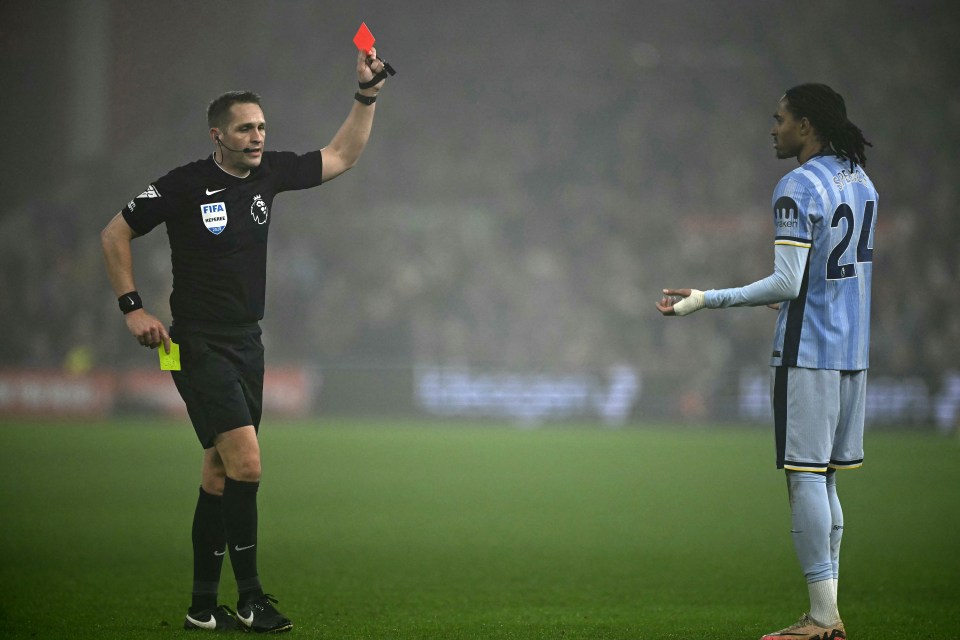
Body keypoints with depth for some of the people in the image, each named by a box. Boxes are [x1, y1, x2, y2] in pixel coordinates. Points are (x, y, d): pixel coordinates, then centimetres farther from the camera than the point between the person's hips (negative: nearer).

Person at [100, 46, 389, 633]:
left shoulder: (269, 173, 5)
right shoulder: (185, 185, -11)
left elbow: (341, 157, 18)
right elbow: (116, 234, -1)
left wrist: (368, 94, 7)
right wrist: (133, 307, -7)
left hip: (247, 343, 7)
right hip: (198, 343, -7)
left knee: (221, 474, 9)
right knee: (246, 463, -18)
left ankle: (204, 607, 14)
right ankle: (250, 598, -11)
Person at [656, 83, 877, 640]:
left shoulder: (799, 188, -14)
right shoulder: (861, 182, 12)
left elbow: (789, 283, -19)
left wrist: (709, 300, -16)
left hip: (807, 351, -9)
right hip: (851, 350, 9)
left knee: (805, 475, -6)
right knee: (823, 478, 12)